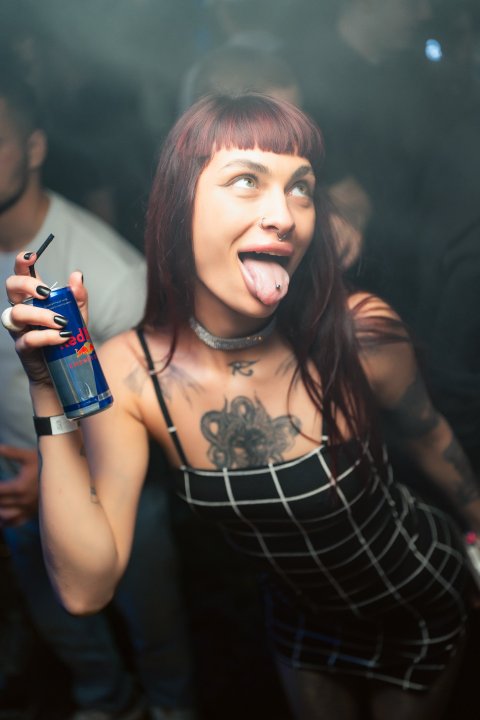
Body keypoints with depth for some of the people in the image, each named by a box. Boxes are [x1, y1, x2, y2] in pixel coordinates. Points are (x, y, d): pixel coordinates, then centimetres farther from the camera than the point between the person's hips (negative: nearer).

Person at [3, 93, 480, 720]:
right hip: (300, 616, 2)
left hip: (421, 598, -1)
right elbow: (86, 587, -28)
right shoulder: (128, 373, -25)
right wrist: (53, 397, -36)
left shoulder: (360, 334, -30)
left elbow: (426, 432, -7)